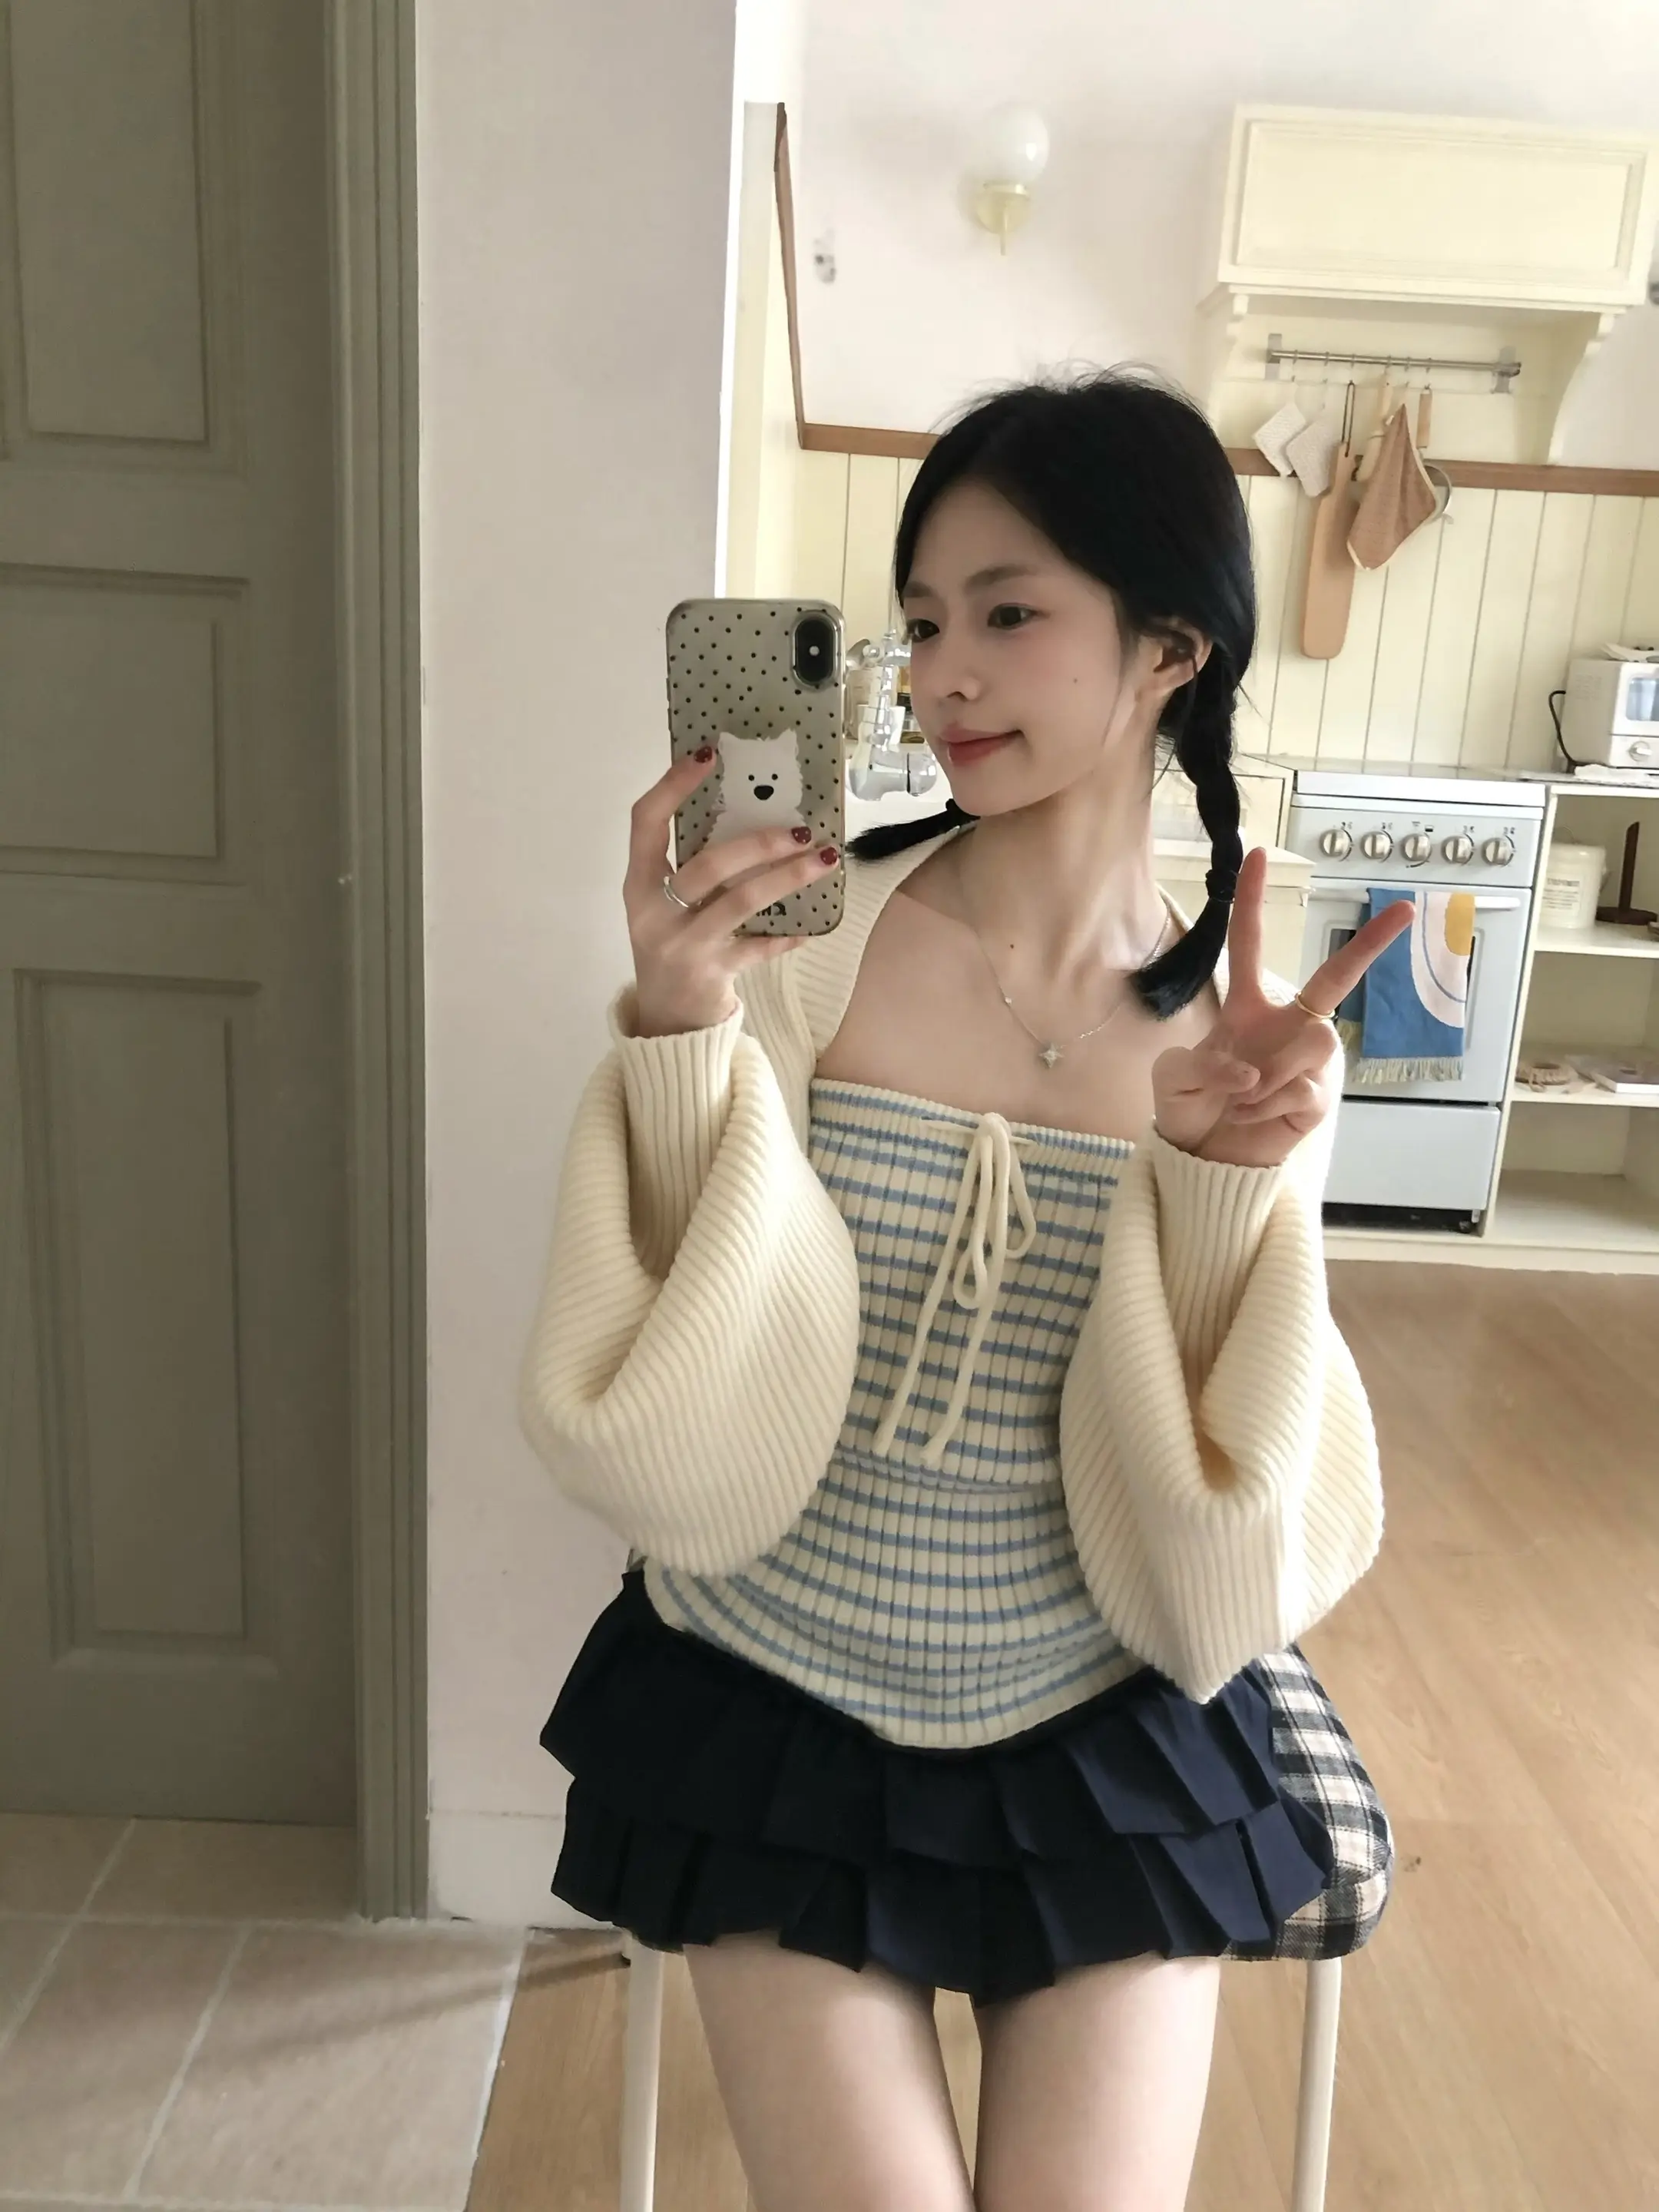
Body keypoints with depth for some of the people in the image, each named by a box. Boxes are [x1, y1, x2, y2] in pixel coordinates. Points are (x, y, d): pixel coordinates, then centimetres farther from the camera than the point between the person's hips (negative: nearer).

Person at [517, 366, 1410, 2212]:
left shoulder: (1253, 1031, -9)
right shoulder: (804, 944, -15)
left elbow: (1227, 1547, -10)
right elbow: (684, 1452, -17)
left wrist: (1226, 1182, -25)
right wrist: (679, 1036, -29)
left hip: (1105, 1749, 2)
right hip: (778, 1724, -1)